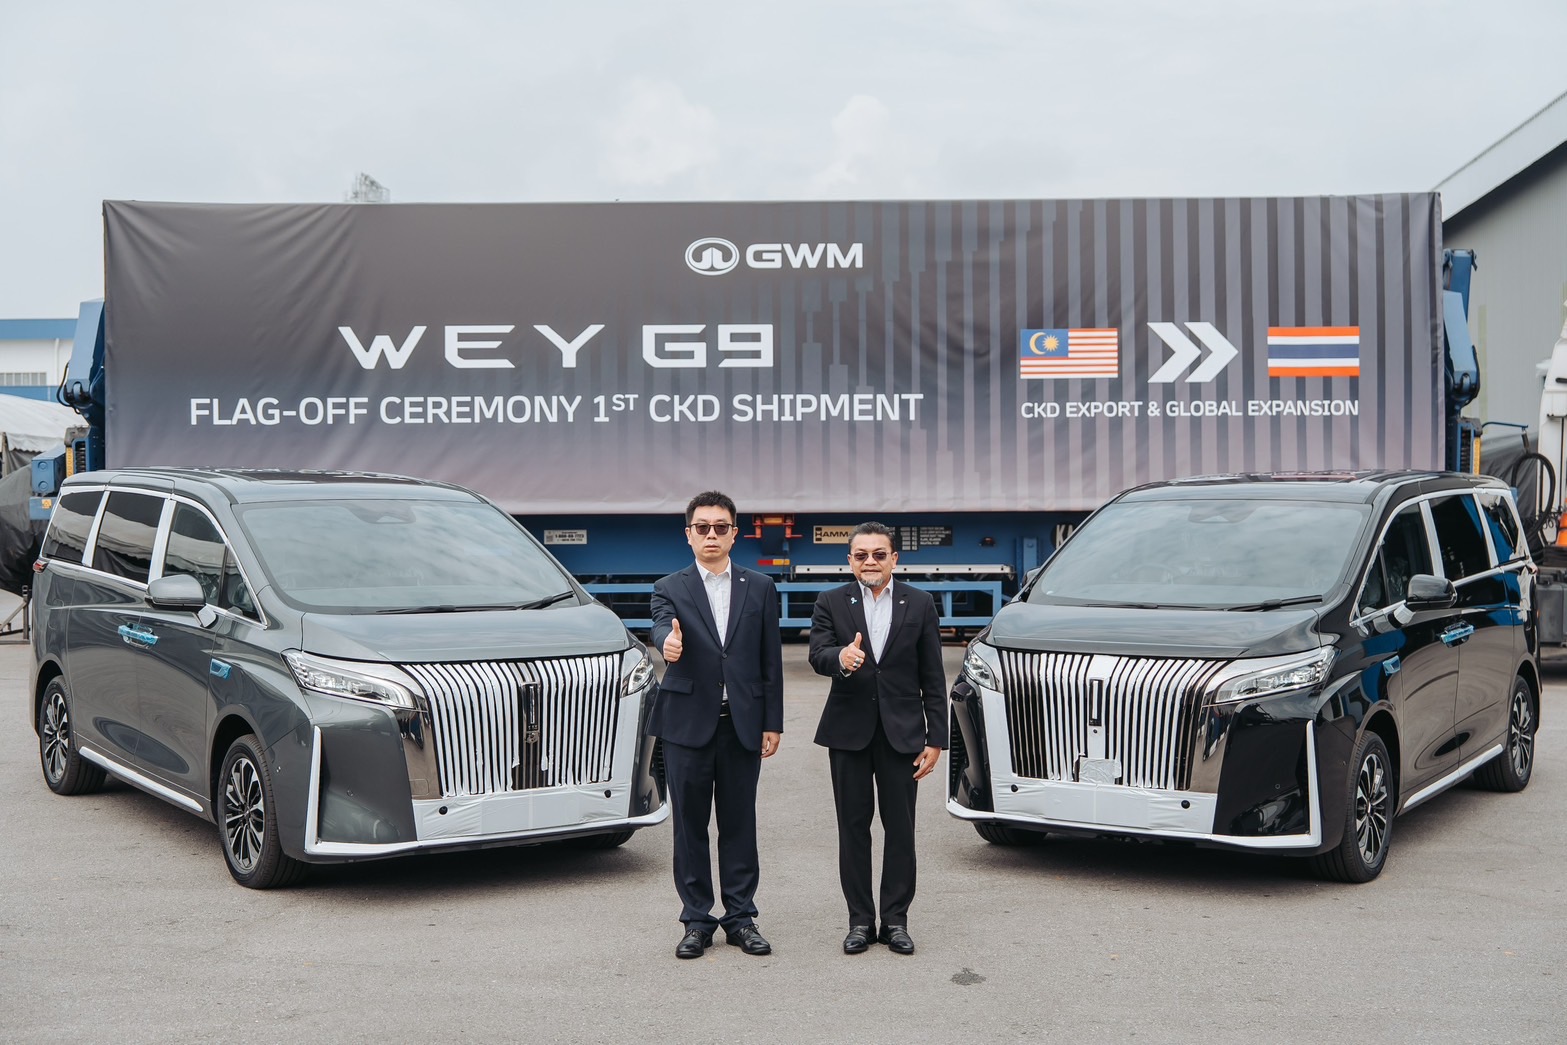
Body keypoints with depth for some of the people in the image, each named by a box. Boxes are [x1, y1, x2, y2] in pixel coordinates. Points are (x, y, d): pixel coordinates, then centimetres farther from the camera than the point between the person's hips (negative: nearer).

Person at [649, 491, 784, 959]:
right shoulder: (670, 589, 5)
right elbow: (663, 625, -17)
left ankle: (740, 917, 15)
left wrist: (772, 723, 3)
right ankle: (697, 921, 13)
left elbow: (771, 660, 7)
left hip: (743, 724, 1)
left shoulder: (760, 588, 8)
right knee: (689, 824, 4)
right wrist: (668, 642, -42)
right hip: (687, 724, -1)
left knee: (739, 824, 6)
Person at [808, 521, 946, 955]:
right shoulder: (831, 603, 3)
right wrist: (841, 658, -36)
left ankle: (895, 920, 13)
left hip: (901, 731, 0)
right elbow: (817, 654, -12)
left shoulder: (920, 604, 4)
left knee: (900, 828, 3)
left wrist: (935, 739, -1)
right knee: (853, 827, 5)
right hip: (849, 731, 0)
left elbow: (932, 677, 3)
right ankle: (860, 920, 14)